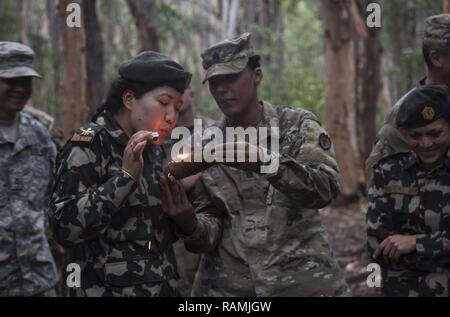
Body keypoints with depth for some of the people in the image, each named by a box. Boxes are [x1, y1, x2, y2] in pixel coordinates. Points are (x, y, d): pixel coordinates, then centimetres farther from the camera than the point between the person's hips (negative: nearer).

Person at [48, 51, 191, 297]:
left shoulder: (151, 150, 8)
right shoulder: (90, 145, -12)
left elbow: (160, 232, 13)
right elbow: (65, 227, -23)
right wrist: (126, 175, -22)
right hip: (108, 289, -7)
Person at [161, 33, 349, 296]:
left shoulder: (298, 125, -2)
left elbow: (326, 187, -17)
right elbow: (211, 229, 3)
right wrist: (189, 223, -19)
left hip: (302, 281, -2)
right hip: (227, 286, 2)